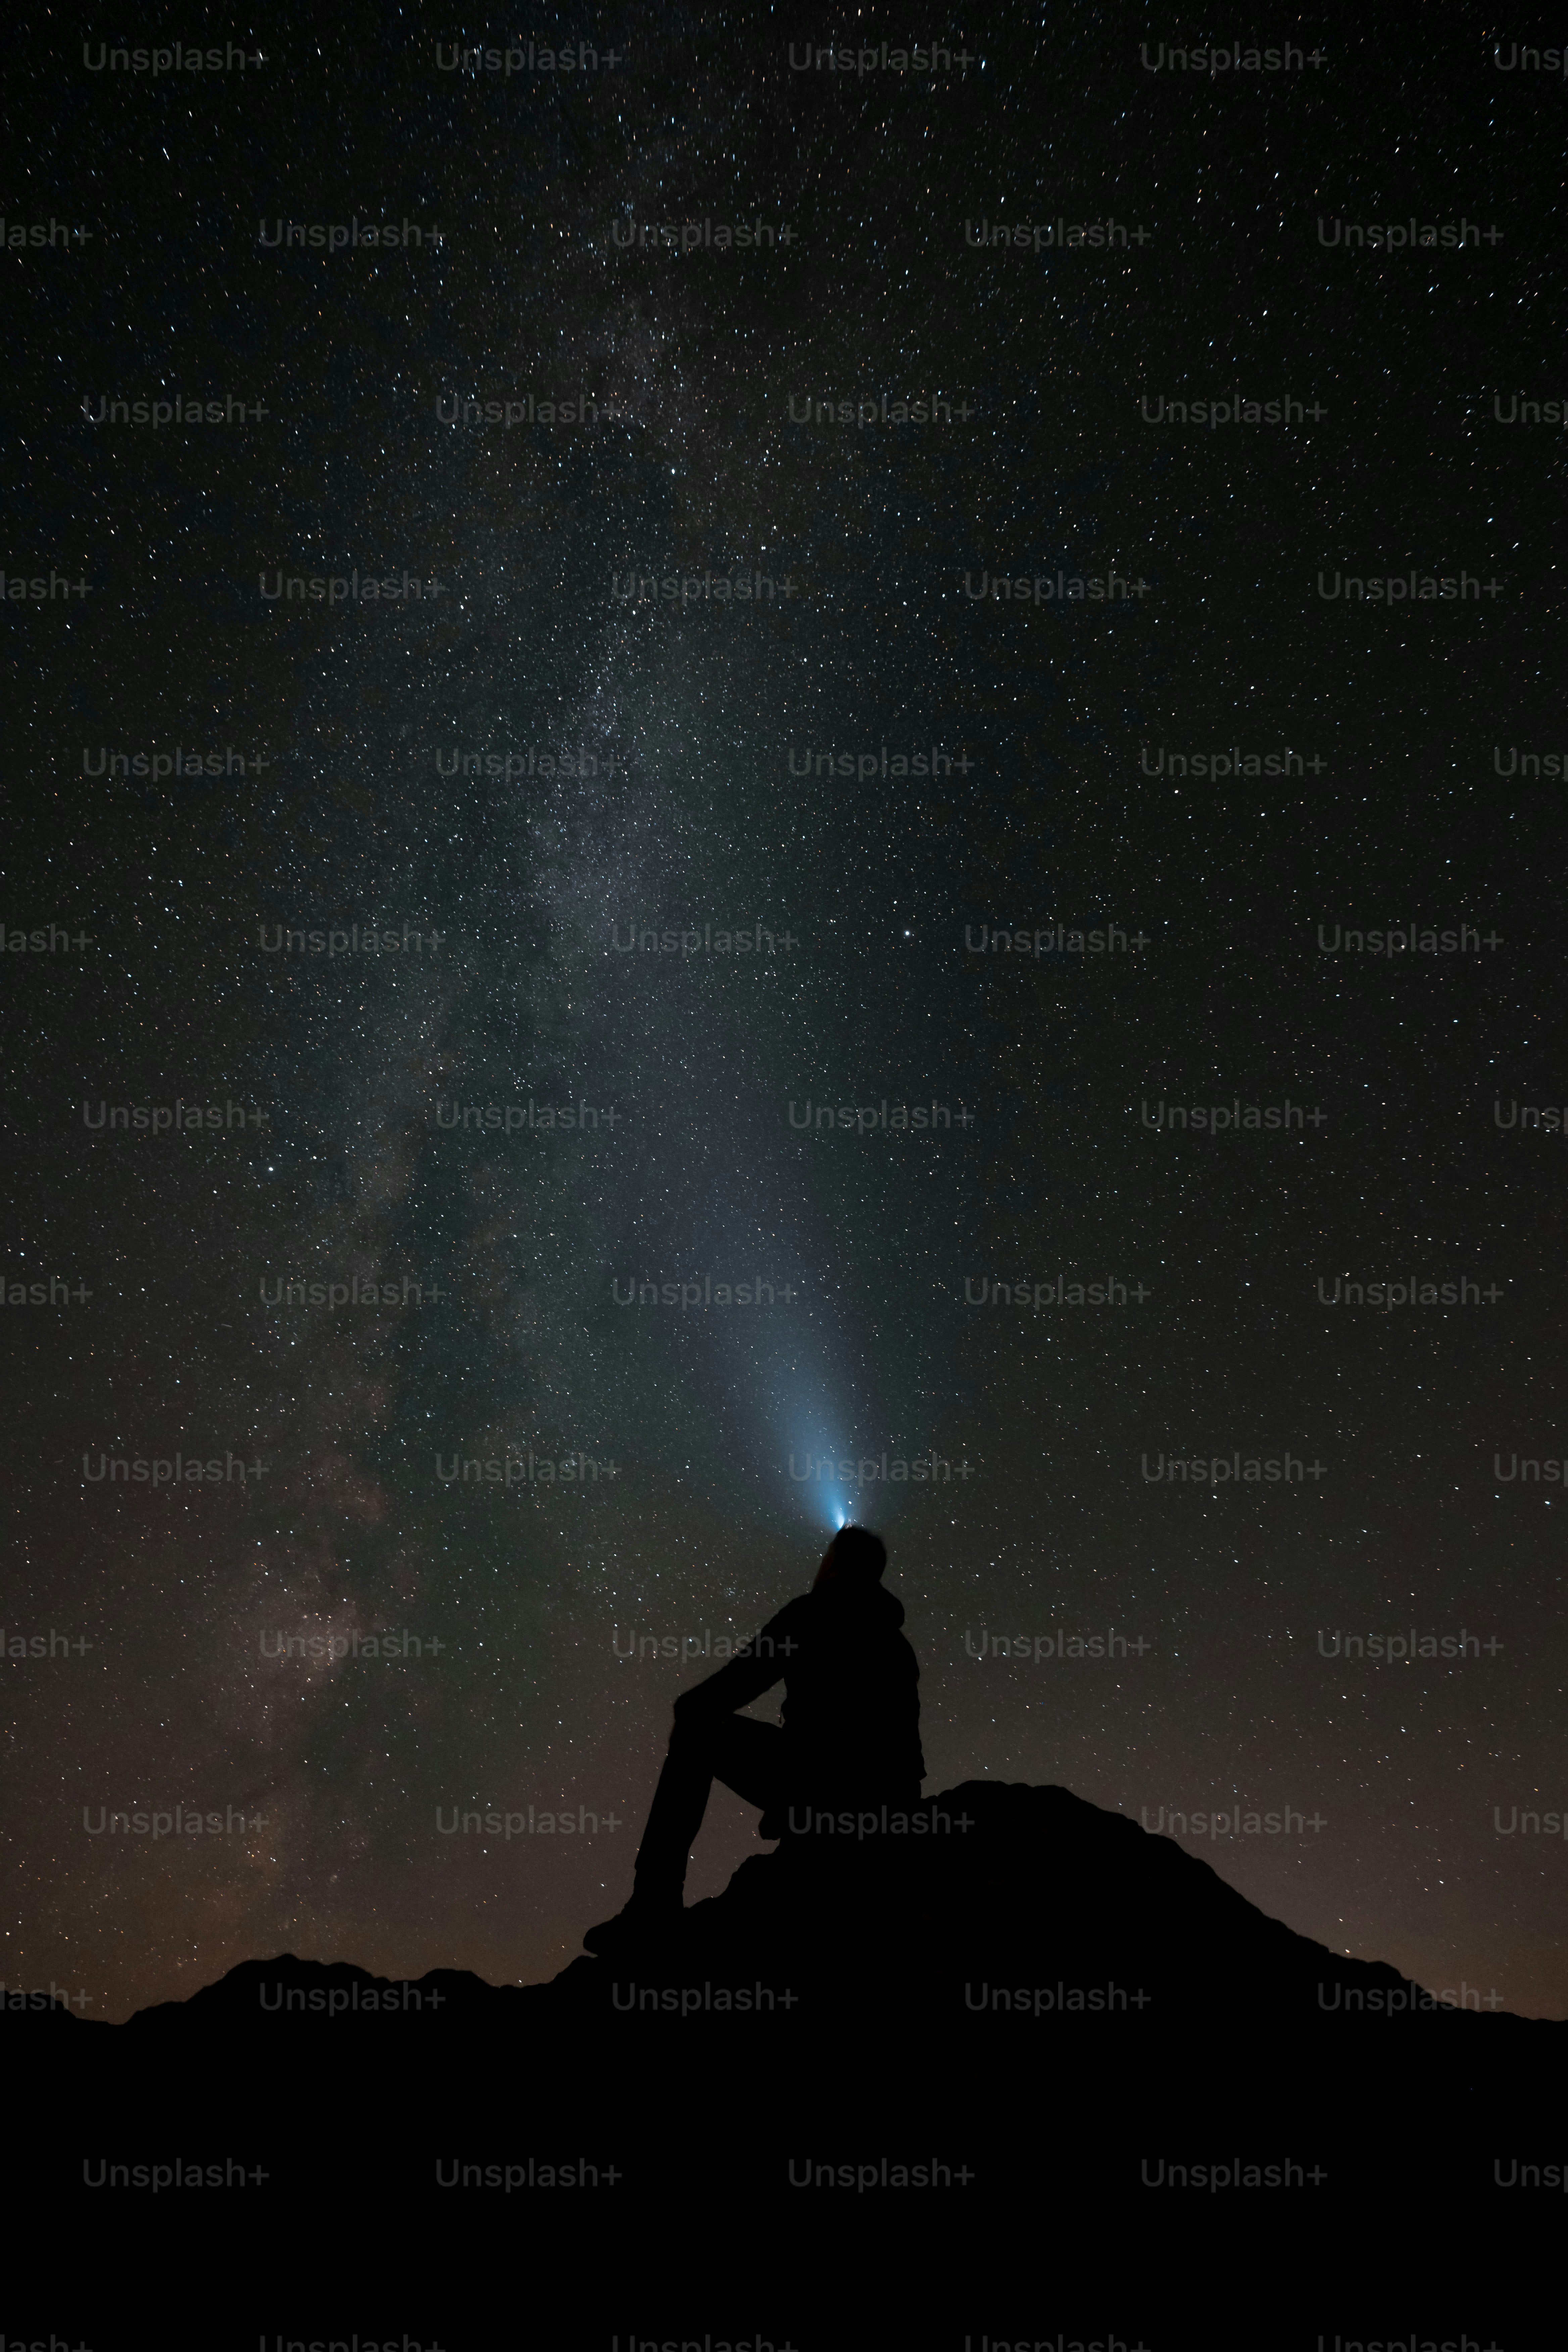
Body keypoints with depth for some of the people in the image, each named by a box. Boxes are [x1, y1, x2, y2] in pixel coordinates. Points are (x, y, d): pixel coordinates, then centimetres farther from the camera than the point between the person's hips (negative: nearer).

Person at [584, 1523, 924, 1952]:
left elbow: (747, 1675, -2)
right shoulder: (895, 1644, 27)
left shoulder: (817, 1613, 6)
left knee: (697, 1734, 8)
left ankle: (655, 1901, -3)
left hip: (821, 1782, -7)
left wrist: (692, 1706, 17)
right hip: (891, 1809, 7)